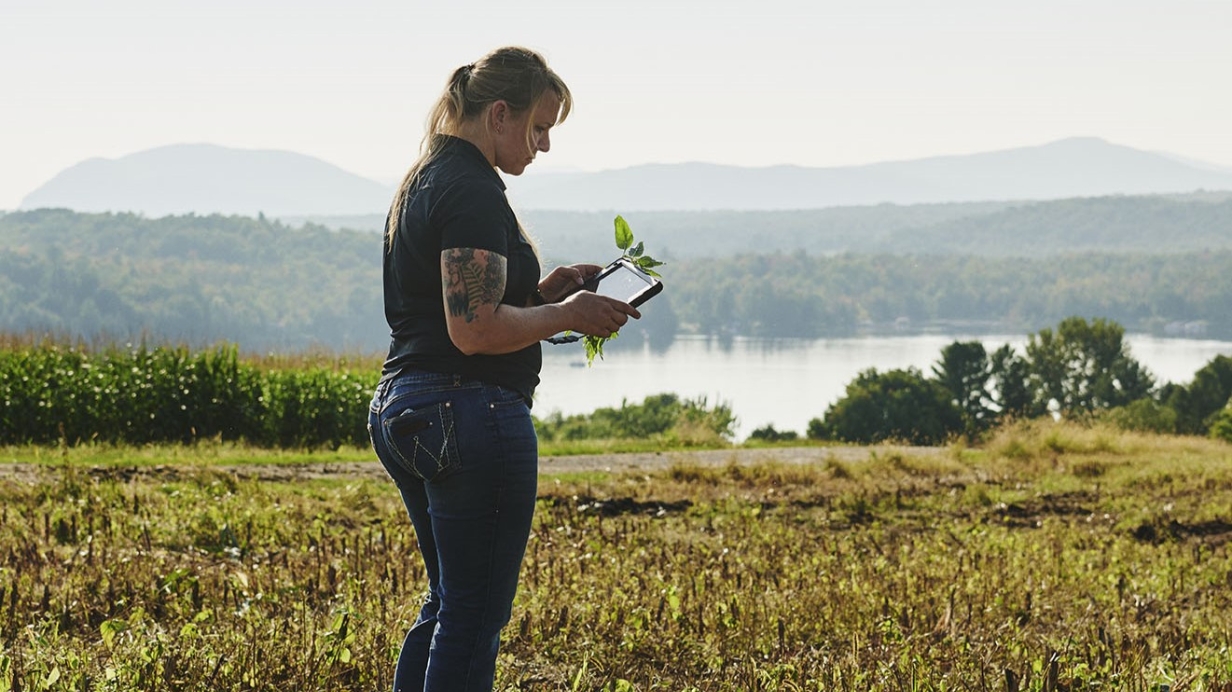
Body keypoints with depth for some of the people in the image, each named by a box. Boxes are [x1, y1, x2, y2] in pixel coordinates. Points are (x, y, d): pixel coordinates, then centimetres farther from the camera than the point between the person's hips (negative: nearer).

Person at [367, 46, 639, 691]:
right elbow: (476, 330, -23)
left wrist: (541, 290, 13)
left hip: (400, 411, 10)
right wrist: (567, 315, -10)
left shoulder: (422, 180, 17)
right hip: (471, 413, -10)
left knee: (448, 602, 19)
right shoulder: (472, 191, -15)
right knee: (474, 618, -3)